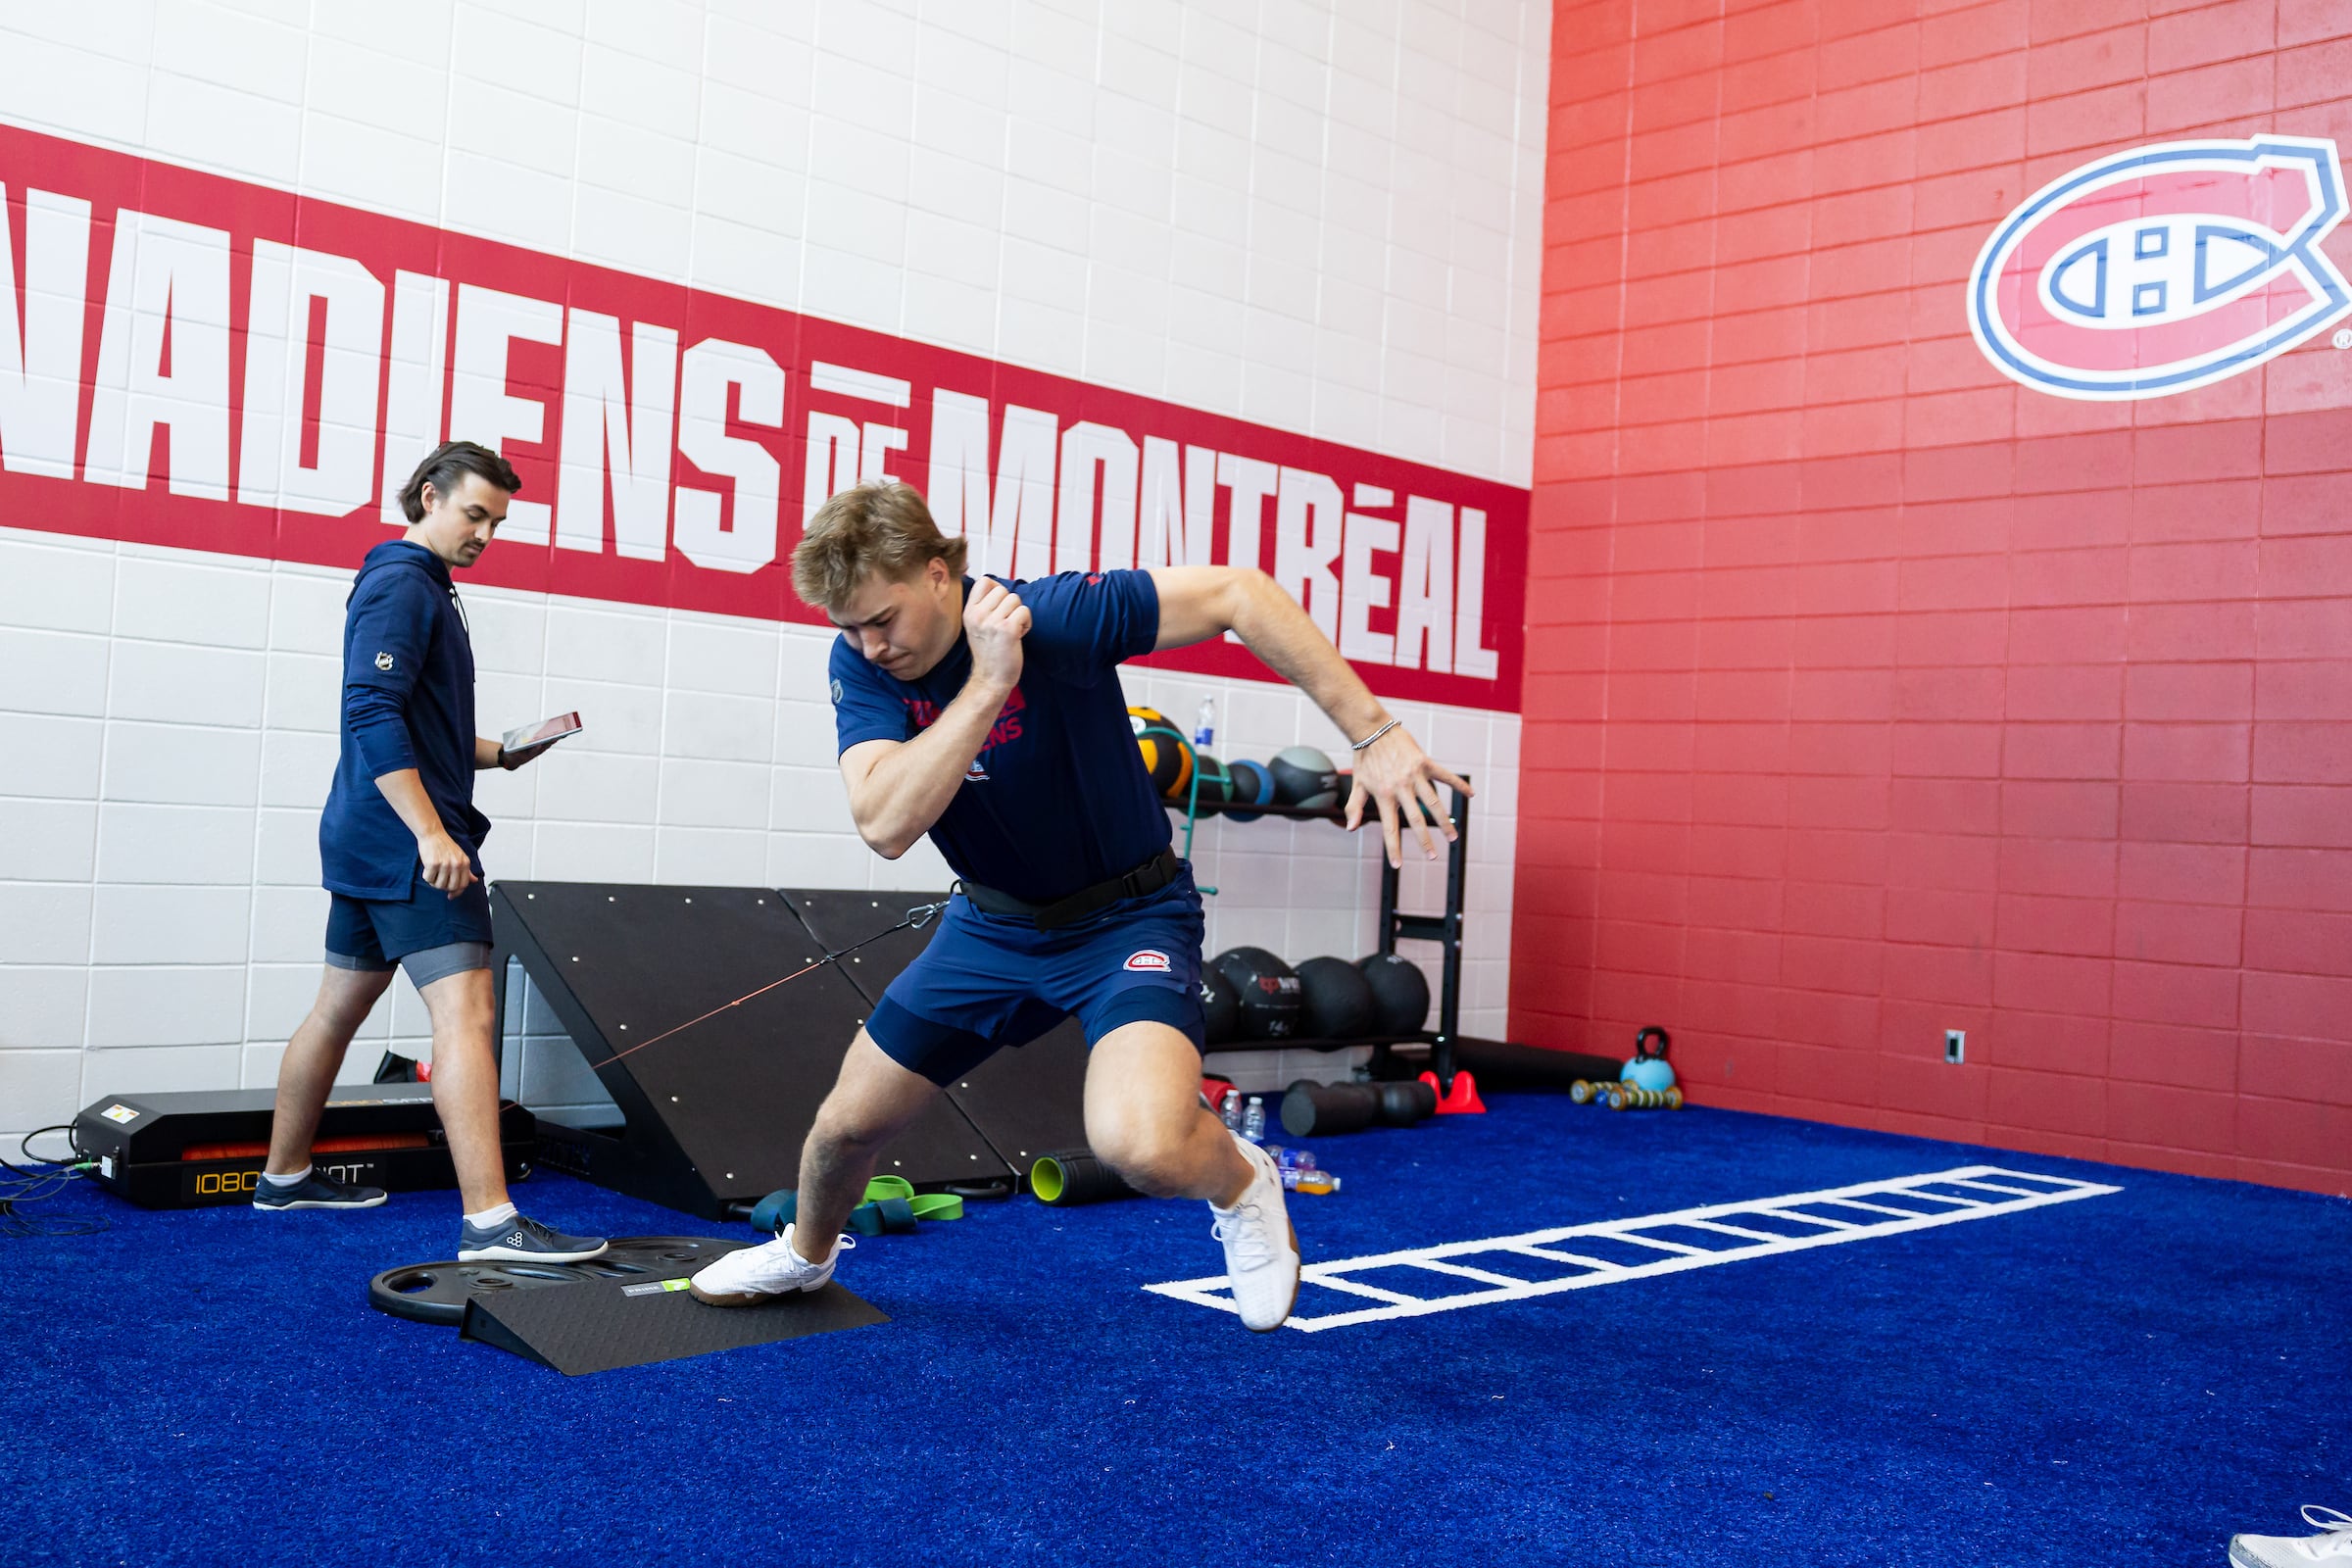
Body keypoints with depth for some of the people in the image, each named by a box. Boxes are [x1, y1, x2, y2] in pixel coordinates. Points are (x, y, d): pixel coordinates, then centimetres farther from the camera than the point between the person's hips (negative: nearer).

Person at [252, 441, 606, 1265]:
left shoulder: (421, 588, 22)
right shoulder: (402, 586, -10)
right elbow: (372, 716, -21)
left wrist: (499, 753, 14)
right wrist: (432, 832, -26)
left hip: (367, 841, 11)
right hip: (405, 839, -11)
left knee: (340, 1007, 19)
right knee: (466, 1014, -17)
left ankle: (285, 1176, 32)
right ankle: (489, 1221, -22)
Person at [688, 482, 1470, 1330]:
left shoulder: (1057, 615, -26)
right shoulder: (860, 663, -14)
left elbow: (1239, 592, -24)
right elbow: (885, 826, -29)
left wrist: (1375, 735, -27)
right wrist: (986, 683, -37)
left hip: (1130, 917, -5)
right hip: (993, 924, 5)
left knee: (1141, 1144, -32)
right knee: (846, 1124, 13)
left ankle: (1239, 1181, 5)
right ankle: (806, 1252, 49)